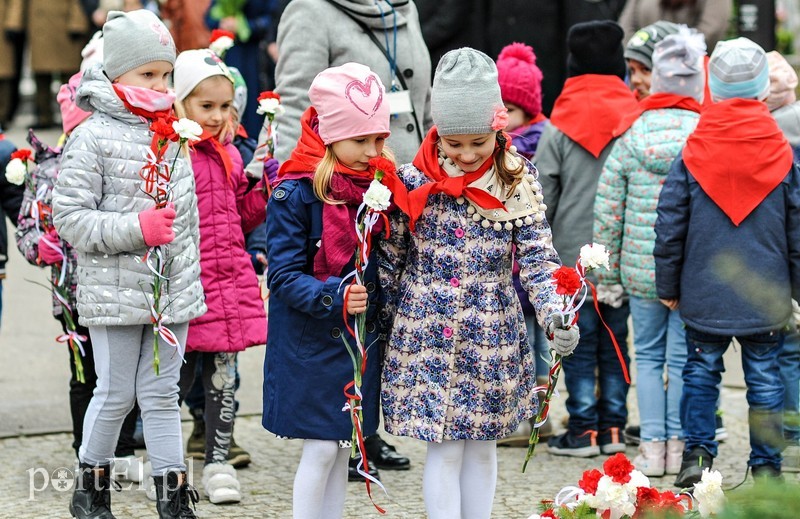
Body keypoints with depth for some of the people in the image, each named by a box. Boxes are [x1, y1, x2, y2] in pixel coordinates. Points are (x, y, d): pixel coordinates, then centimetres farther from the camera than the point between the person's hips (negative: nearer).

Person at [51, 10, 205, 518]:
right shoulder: (94, 138, -11)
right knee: (116, 394, 4)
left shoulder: (173, 136, 9)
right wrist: (136, 229, -21)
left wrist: (191, 276, 22)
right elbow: (70, 216, -14)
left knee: (162, 393, 9)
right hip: (115, 292, -5)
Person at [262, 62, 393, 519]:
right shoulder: (296, 193, -15)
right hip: (309, 344, -6)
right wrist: (333, 297, -29)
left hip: (362, 340, 6)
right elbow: (283, 275, -17)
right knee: (321, 449, -3)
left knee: (343, 449, 12)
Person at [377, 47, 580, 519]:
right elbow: (389, 261, 3)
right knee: (444, 446, -1)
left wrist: (554, 313, -23)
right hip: (425, 336, -1)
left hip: (493, 337, 1)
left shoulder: (519, 182, -4)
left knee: (482, 445, 11)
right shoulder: (412, 182, -6)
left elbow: (539, 258, -6)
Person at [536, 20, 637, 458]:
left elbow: (542, 196, -5)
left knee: (580, 344, 4)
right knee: (615, 343, 11)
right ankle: (613, 427, 13)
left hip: (573, 253, -2)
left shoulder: (559, 128, -6)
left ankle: (584, 429, 4)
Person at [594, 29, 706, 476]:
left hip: (640, 266, 1)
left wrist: (607, 269, 10)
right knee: (683, 356, 8)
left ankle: (652, 447, 11)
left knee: (648, 354, 14)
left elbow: (607, 209, 1)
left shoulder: (631, 136, -2)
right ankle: (677, 447, 12)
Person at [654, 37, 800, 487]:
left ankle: (697, 455, 10)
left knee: (701, 371, 13)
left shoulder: (692, 153, -6)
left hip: (704, 293, 0)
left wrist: (668, 285, 9)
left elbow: (670, 226, -2)